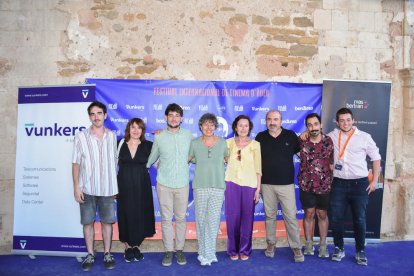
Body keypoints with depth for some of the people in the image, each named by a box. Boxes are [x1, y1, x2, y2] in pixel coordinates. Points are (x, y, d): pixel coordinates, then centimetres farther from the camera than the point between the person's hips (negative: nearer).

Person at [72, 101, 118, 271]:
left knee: (107, 222, 9)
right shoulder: (81, 137, -4)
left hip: (107, 188, 2)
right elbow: (76, 163, -2)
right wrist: (76, 187, -6)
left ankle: (107, 254, 23)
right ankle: (90, 255, 23)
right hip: (87, 188, -1)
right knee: (88, 222, 8)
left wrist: (115, 184, 9)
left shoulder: (111, 136, 3)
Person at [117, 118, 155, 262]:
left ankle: (136, 245, 26)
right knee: (126, 214, 7)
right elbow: (115, 164, 4)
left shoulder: (148, 145, -2)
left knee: (140, 215, 7)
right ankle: (128, 246, 25)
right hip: (124, 185, 0)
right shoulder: (120, 144, -1)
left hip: (141, 185, 0)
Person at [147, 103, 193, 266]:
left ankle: (179, 249, 23)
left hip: (182, 184, 0)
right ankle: (168, 251, 20)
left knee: (181, 218, 8)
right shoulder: (158, 137, 1)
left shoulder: (188, 135, 1)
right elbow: (152, 158, 14)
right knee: (166, 219, 6)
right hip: (164, 184, 0)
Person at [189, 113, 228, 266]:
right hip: (200, 186, 0)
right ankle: (205, 252, 18)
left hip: (218, 186, 0)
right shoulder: (194, 143, 2)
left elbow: (228, 160, 19)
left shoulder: (222, 143, 4)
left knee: (213, 220, -1)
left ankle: (207, 253, 10)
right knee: (201, 219, 4)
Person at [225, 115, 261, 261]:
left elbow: (258, 168, 1)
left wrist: (258, 189, -1)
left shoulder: (255, 144, 0)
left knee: (247, 218, 6)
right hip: (231, 183, 0)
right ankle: (233, 250, 19)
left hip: (249, 184, 0)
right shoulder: (229, 143, 2)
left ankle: (244, 250, 22)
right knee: (232, 217, 4)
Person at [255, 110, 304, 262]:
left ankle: (296, 247, 14)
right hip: (267, 184, 1)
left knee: (291, 216, 0)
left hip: (286, 183, -1)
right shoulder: (260, 137, 3)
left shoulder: (290, 135, 0)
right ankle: (271, 243, 27)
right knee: (270, 215, 12)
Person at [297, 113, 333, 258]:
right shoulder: (302, 141, -5)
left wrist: (332, 180, 0)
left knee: (322, 214, 11)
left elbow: (332, 162, 2)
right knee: (309, 214, 9)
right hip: (306, 184, 0)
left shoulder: (329, 141, -4)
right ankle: (309, 244, 24)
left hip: (324, 185, 0)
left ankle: (323, 245, 25)